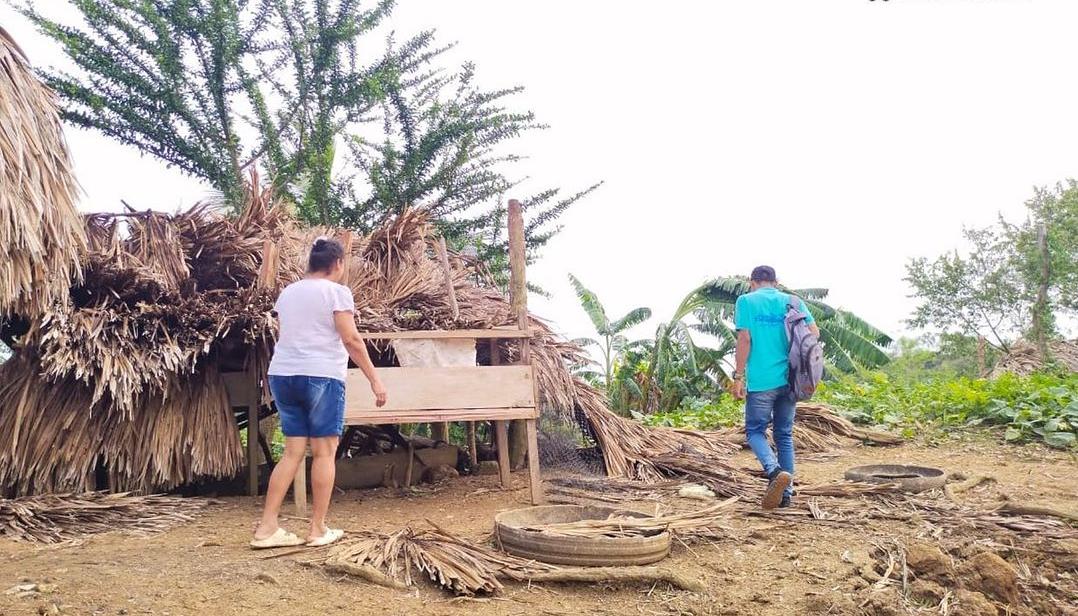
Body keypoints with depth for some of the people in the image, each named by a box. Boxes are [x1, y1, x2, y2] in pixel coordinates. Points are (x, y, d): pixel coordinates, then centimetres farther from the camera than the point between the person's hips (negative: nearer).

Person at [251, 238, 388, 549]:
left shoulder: (288, 292, 15)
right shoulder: (337, 291, -5)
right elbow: (351, 340, -11)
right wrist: (374, 379, -8)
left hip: (281, 374, 7)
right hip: (321, 375, -6)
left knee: (293, 452, 9)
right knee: (324, 452, 2)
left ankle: (266, 528, 6)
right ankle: (318, 529, 6)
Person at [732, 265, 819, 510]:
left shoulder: (746, 301, -1)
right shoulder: (793, 301, 10)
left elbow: (744, 339, -9)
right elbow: (814, 332, 1)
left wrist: (739, 376, -7)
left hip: (761, 380, -4)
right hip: (789, 379, 4)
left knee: (755, 430, 8)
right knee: (784, 434, 14)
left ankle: (775, 471, -19)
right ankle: (786, 493, 15)